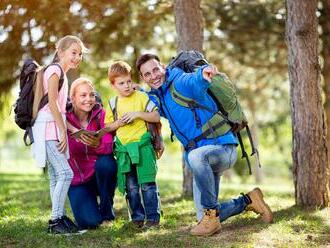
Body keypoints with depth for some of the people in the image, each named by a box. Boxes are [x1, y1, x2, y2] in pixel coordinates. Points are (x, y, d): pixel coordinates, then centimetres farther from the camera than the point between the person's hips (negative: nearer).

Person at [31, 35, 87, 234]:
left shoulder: (62, 74, 20)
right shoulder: (55, 70, -9)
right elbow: (52, 102, -17)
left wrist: (69, 130, 13)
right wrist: (63, 131, -17)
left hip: (54, 129, 10)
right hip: (48, 128, -10)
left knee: (56, 176, 10)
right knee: (65, 173, -13)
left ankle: (60, 218, 14)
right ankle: (56, 220, -11)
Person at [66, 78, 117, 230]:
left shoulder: (100, 115, -8)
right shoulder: (65, 119, -11)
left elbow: (109, 147, -18)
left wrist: (96, 145, -40)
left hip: (101, 175, 2)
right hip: (77, 180, -1)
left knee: (105, 163, -33)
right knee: (89, 222, -22)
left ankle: (107, 209, -7)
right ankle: (90, 208, 18)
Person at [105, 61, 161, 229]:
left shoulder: (141, 97, 0)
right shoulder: (113, 103, 10)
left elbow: (156, 117, -2)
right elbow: (107, 127, 15)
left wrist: (138, 114, -13)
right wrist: (118, 123, -5)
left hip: (142, 146, -3)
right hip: (123, 150, 3)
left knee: (147, 184, -3)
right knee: (131, 187, 6)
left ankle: (153, 216, 5)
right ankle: (137, 217, 16)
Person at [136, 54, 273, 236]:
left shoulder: (180, 82, -14)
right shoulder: (156, 98, 9)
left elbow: (194, 82, -39)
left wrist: (202, 74, -62)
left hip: (223, 147, -9)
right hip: (203, 161, 9)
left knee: (196, 156, -42)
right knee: (205, 217, 9)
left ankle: (211, 216, -27)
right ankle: (247, 201, 31)